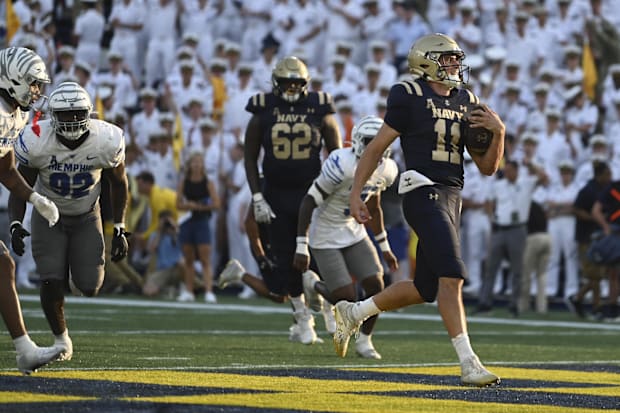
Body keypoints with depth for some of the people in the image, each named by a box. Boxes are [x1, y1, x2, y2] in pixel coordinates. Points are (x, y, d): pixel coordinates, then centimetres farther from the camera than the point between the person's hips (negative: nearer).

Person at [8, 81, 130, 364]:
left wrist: (119, 229, -5)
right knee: (51, 284, -14)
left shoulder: (107, 141, -24)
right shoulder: (36, 142, -27)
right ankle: (60, 339, 14)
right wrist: (16, 224, -27)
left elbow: (118, 182, -5)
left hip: (87, 216, 1)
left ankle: (78, 269, 31)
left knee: (89, 288, -8)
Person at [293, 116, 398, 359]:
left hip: (354, 232, 7)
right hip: (325, 236, -7)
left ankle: (364, 340, 12)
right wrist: (301, 247, -23)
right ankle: (313, 285, 21)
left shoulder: (386, 170, -4)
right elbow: (309, 202, -22)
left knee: (375, 285, -8)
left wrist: (384, 247, 18)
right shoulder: (342, 166, -28)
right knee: (346, 298, -13)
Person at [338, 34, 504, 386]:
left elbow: (488, 167, 15)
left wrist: (498, 132, -3)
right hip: (423, 194, -8)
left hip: (451, 198, 8)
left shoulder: (467, 102, 14)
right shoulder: (410, 97, -4)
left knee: (425, 289, 12)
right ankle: (468, 363, -18)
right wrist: (356, 194, -2)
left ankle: (352, 313, 32)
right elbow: (377, 147, 2)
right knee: (452, 276, -18)